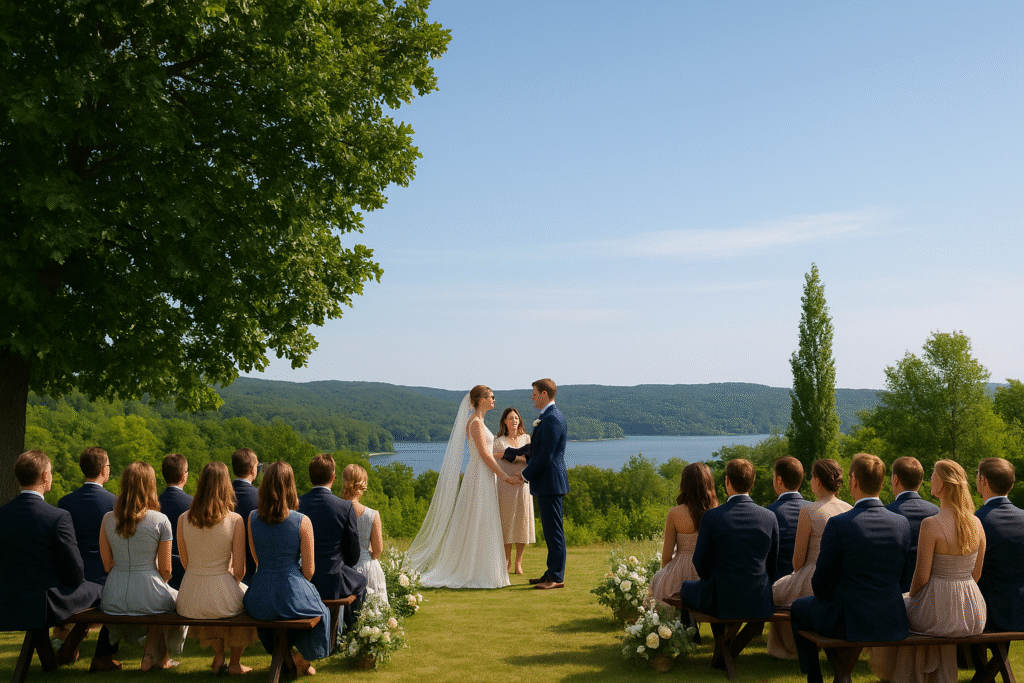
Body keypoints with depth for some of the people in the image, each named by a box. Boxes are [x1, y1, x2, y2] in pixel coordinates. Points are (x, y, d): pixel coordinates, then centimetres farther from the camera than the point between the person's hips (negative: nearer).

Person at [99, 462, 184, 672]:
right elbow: (165, 570, -5)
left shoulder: (108, 519, -1)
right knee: (175, 599, 31)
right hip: (149, 597, -4)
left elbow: (107, 565, 7)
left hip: (114, 600, 4)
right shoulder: (160, 521, -11)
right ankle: (159, 657, 36)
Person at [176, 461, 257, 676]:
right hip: (221, 599, -3)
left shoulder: (183, 519, -5)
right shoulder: (235, 521, -13)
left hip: (189, 602, 3)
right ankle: (235, 664, 41)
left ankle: (218, 657, 43)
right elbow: (239, 570, -8)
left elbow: (186, 563, 6)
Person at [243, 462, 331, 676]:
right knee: (322, 612, 31)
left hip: (259, 600, 4)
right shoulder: (302, 522, -13)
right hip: (293, 598, -4)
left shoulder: (253, 517, -3)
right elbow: (308, 570, -4)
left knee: (266, 610, 41)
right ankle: (303, 659, 43)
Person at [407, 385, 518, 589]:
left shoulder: (477, 421, 15)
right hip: (481, 475, -10)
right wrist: (502, 474, -14)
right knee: (478, 525, -6)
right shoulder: (475, 423, -15)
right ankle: (474, 574, -1)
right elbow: (484, 454, -18)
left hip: (482, 476, 10)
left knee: (475, 525, 11)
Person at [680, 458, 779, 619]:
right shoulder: (770, 518, -4)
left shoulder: (711, 517, -13)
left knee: (685, 588, 27)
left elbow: (702, 568, -5)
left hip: (721, 604, -3)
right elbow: (772, 569, 6)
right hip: (760, 604, 4)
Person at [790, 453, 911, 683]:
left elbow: (820, 584, -9)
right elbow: (898, 576, 9)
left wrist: (824, 593, 14)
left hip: (848, 622, -5)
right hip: (893, 625, 5)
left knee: (799, 608, 24)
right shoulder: (902, 524, -4)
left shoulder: (838, 524, -19)